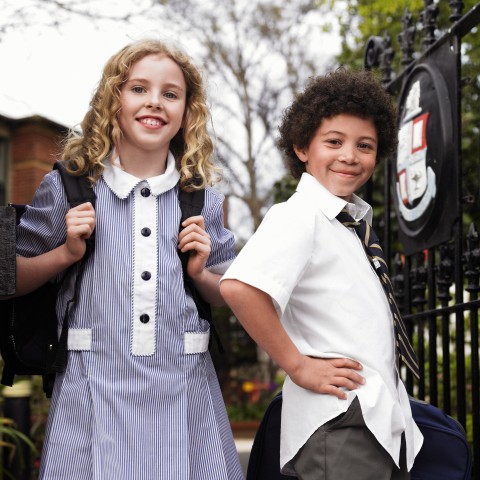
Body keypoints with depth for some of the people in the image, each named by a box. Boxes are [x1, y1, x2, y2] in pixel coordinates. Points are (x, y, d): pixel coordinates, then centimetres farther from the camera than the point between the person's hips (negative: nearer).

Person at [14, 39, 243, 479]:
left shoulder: (202, 200, 7)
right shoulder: (66, 187, 1)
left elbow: (230, 298, 17)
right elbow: (14, 279, 7)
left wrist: (200, 275, -3)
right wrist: (68, 252, -8)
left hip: (182, 391, 2)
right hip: (94, 389, -2)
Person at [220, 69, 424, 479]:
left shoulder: (348, 221, 14)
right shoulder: (299, 215, -13)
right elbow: (239, 288, -30)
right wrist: (297, 365, -21)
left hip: (384, 423, 9)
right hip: (339, 427, -9)